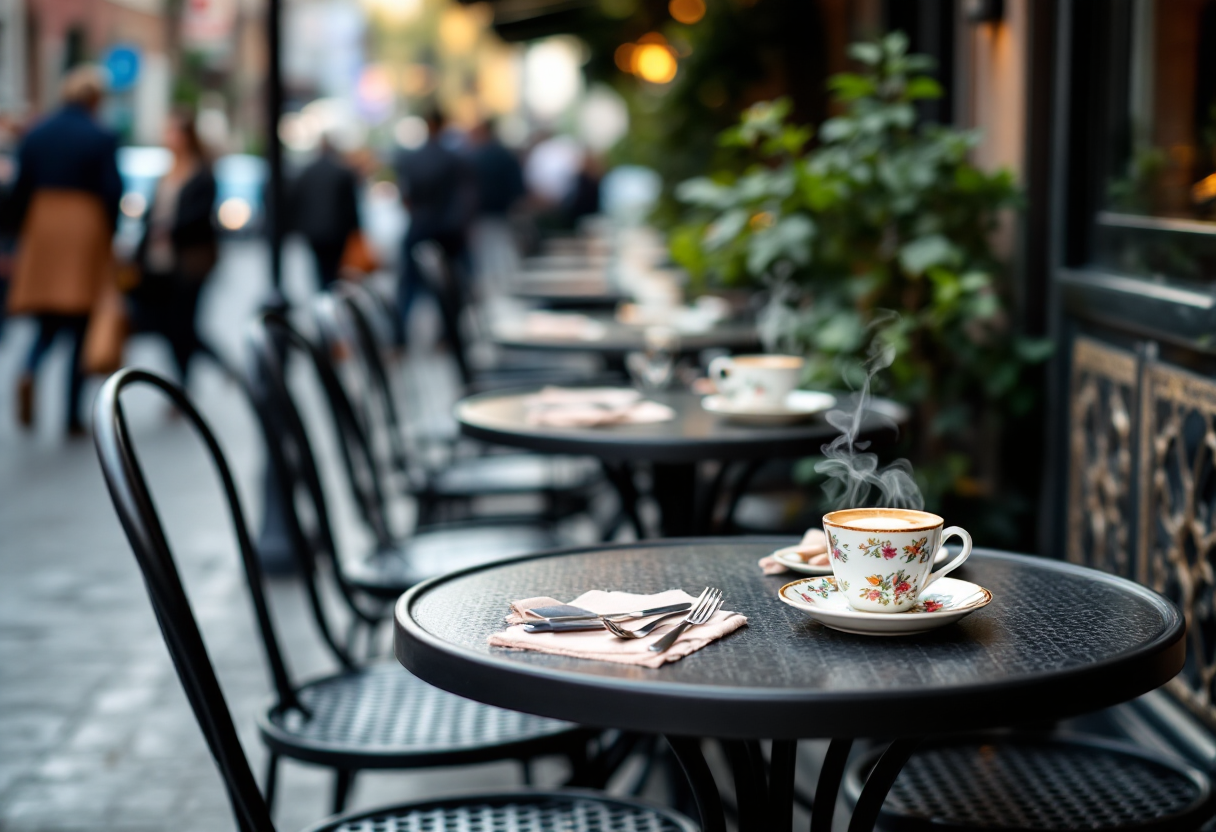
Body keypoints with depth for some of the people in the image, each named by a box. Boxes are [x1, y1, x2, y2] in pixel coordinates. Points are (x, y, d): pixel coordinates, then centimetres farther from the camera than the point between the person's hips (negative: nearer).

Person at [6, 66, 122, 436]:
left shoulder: (35, 135, 5)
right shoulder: (102, 139, -6)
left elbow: (19, 192, 4)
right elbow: (112, 194, -8)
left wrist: (24, 235, 13)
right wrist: (108, 236, 7)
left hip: (41, 234, 3)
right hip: (85, 234, -3)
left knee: (48, 323, 12)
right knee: (81, 328, 4)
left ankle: (29, 372, -19)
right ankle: (73, 416, 5)